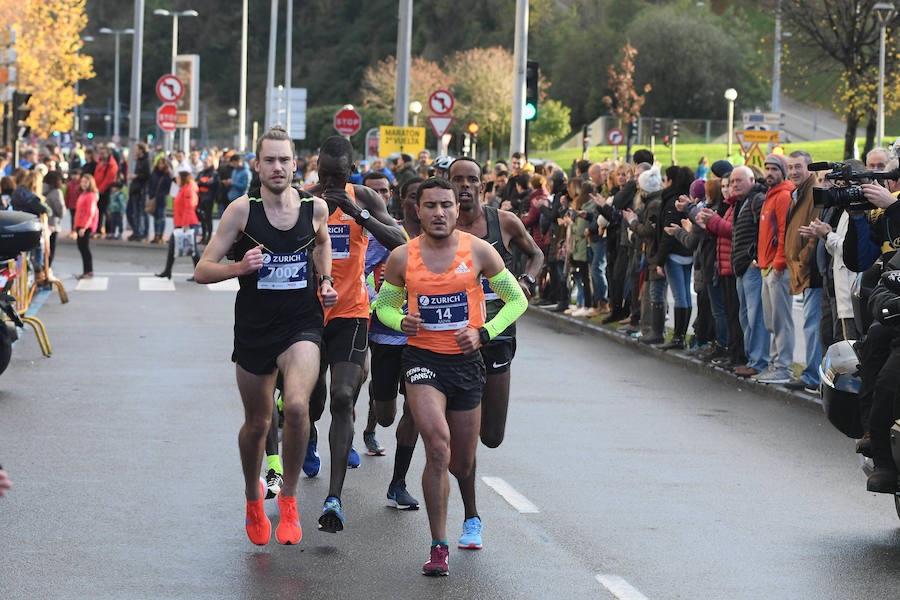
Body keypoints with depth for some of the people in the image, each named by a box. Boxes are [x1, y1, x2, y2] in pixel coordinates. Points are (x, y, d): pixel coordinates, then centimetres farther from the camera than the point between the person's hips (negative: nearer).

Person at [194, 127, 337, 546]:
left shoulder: (315, 208, -1)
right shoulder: (242, 209, -9)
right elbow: (202, 271, -8)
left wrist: (325, 282, 10)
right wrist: (239, 267, -26)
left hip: (301, 325, 0)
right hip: (254, 327, 0)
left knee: (297, 405, -25)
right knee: (256, 423, 12)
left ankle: (289, 497, -6)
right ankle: (253, 497, 41)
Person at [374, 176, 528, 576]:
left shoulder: (478, 251, -3)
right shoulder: (402, 257, -1)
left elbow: (517, 299, 5)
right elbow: (384, 304, 14)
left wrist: (484, 333, -9)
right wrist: (401, 322, -9)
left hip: (466, 360, 1)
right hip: (422, 358, -1)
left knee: (463, 464, 10)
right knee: (438, 447, -23)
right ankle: (439, 547, -15)